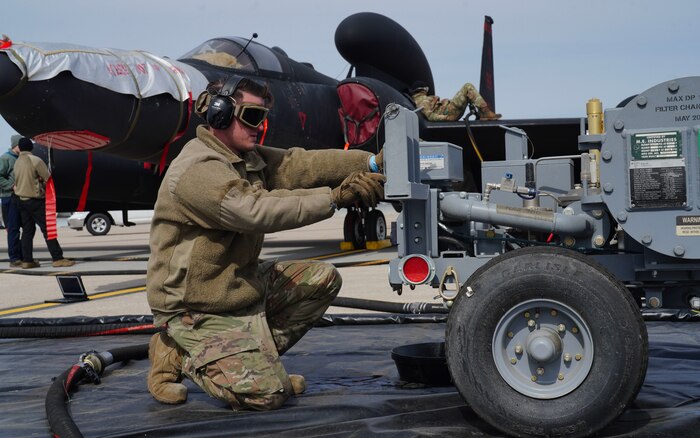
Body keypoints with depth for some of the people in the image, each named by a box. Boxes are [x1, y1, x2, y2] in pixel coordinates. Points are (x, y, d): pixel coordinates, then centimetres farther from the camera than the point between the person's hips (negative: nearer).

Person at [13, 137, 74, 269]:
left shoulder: (17, 162, 6)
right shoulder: (35, 161, -14)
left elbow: (17, 181, 8)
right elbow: (48, 179, -11)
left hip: (21, 200, 7)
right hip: (36, 200, -7)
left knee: (27, 231, 11)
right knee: (48, 229, -6)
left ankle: (27, 260, 9)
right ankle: (58, 259, -10)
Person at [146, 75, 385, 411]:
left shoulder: (249, 158, 8)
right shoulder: (197, 170, -23)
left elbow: (301, 163, -4)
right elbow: (257, 210, -34)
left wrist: (371, 163, -17)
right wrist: (336, 196, -36)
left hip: (242, 282, 10)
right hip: (198, 305, -10)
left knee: (323, 279, 5)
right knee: (268, 393, -16)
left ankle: (260, 358, 9)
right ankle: (178, 356, 4)